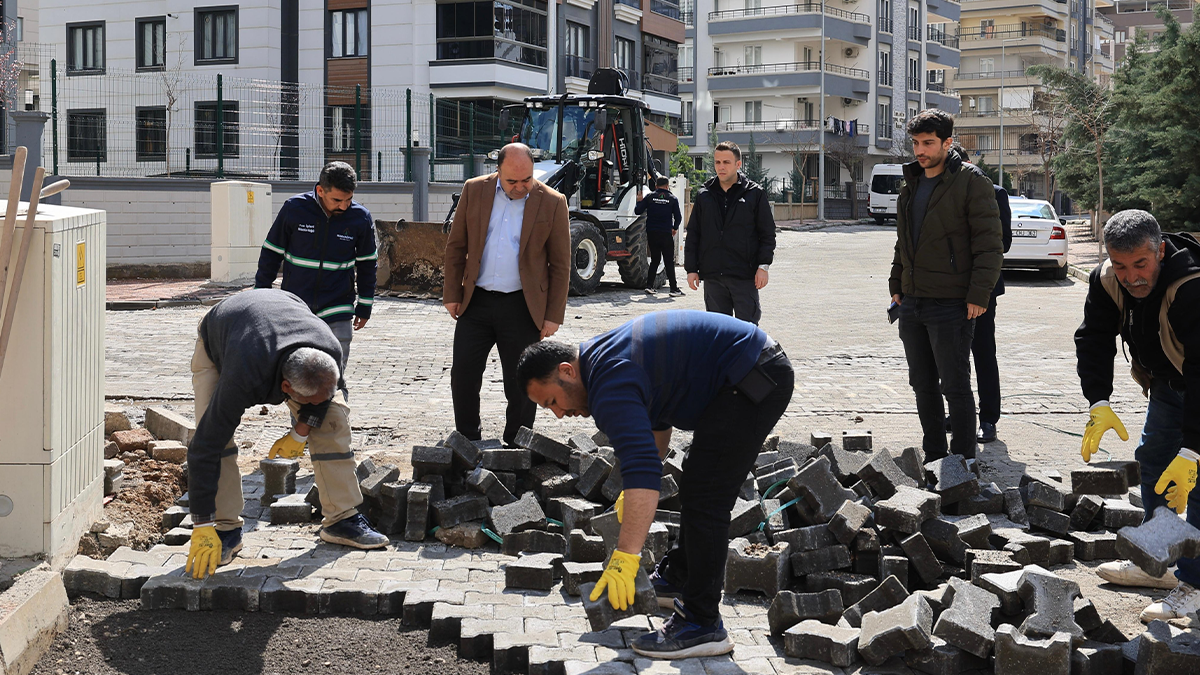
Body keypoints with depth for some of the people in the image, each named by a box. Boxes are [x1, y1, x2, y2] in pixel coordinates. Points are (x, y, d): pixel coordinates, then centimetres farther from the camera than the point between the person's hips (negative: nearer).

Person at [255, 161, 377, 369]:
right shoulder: (294, 209, -10)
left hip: (337, 308, 0)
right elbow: (271, 253, 2)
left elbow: (367, 264, 8)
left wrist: (364, 306, 10)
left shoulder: (361, 218, -6)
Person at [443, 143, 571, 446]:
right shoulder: (474, 190, 2)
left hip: (522, 307, -2)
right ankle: (467, 441, 21)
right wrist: (452, 294, 3)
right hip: (475, 303, 2)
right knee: (463, 374, 5)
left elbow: (560, 265, 0)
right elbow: (456, 246, 8)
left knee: (521, 385, 5)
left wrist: (554, 315, -3)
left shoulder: (552, 202, -4)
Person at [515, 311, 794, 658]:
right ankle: (678, 577, 38)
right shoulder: (605, 354, 13)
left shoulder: (609, 384, -20)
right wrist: (635, 491, 24)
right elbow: (657, 421, 29)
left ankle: (702, 624, -4)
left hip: (754, 381, -11)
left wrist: (625, 558, -34)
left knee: (703, 498, -9)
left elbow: (643, 470, -32)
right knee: (698, 485, 23)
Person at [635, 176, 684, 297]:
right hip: (666, 233, -2)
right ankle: (674, 289, -3)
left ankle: (650, 285, 10)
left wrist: (639, 201, 20)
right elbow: (678, 217, 2)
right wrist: (675, 228, 19)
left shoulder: (650, 197, 3)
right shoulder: (672, 199, 2)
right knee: (669, 262, 0)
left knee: (655, 259, 15)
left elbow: (637, 211, 1)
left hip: (651, 233, 2)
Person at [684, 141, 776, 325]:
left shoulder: (755, 193, 2)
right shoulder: (704, 196, 10)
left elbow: (767, 234, 2)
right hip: (712, 277, 3)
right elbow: (693, 235, 13)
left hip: (745, 276, -3)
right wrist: (691, 269, 6)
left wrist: (763, 266, -6)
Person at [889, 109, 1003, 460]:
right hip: (912, 302, 8)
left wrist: (978, 295, -18)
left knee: (955, 387, -2)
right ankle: (934, 458, 25)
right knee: (923, 386, 14)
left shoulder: (971, 184, -9)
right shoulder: (910, 186, 14)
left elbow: (989, 245, -12)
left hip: (951, 305, -7)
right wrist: (896, 284, 15)